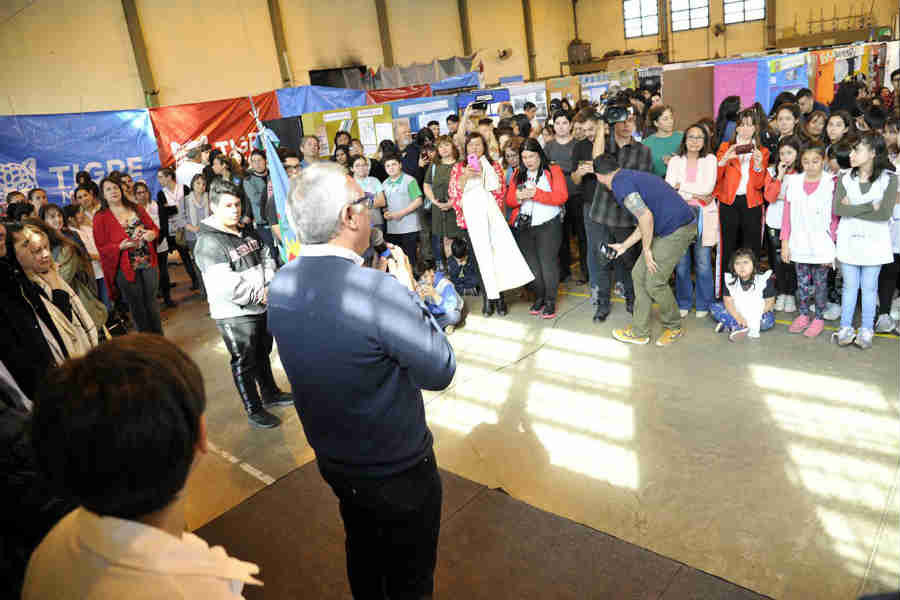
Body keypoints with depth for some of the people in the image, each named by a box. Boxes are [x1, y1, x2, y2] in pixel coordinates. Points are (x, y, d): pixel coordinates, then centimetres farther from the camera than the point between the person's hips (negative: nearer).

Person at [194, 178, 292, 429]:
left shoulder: (247, 232, 8)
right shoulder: (208, 242, -19)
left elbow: (267, 257, 14)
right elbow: (225, 285, -27)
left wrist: (269, 285, -4)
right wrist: (259, 294, -18)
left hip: (261, 307, 8)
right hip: (235, 315, -8)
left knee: (263, 353, 24)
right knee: (244, 362, 5)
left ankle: (270, 393, 43)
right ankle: (254, 411, 19)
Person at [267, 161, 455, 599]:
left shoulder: (280, 285, -10)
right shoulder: (379, 291, -33)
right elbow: (440, 372, -21)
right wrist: (408, 290, -14)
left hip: (333, 461, 7)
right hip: (398, 471, -6)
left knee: (363, 550, 31)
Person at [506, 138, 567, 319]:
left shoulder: (553, 171, 0)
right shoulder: (518, 174, 13)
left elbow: (561, 196, -11)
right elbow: (509, 199, 8)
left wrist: (537, 193, -21)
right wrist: (519, 196, -15)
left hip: (548, 225, -4)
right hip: (524, 226, 4)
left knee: (548, 262, -7)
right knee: (531, 264, 7)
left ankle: (550, 301, 5)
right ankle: (539, 297, 22)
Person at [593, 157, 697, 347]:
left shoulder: (620, 184, -13)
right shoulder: (631, 176, 19)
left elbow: (646, 216, -24)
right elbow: (646, 221, 22)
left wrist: (646, 249, -13)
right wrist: (624, 245, 28)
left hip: (677, 230, -10)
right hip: (667, 229, 10)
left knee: (655, 283, -1)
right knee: (639, 274, 11)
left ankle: (674, 327, 22)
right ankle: (639, 332, 19)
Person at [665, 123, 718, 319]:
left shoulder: (710, 159, 8)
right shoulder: (675, 161, 10)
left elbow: (708, 188, -6)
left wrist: (682, 186, -4)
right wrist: (694, 195, -10)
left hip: (703, 216, -1)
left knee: (703, 263, -1)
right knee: (681, 262, 0)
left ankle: (703, 304, 13)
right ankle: (683, 303, 15)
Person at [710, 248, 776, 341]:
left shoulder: (764, 279, -14)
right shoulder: (730, 279, -9)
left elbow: (770, 302, -12)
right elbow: (728, 301, -13)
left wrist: (755, 316, -26)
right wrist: (738, 317, -29)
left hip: (758, 313, -2)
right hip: (736, 312, 2)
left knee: (768, 320, -34)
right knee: (713, 306, -17)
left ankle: (730, 325, -31)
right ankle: (739, 327, -30)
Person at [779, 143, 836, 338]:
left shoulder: (831, 184, -6)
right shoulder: (793, 182, 1)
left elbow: (834, 219, -5)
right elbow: (787, 215, 4)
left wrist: (831, 247, -9)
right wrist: (785, 242, 2)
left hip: (822, 245, -2)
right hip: (799, 244, 3)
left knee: (820, 282, 8)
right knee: (802, 282, 13)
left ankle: (819, 318, 21)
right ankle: (803, 315, 27)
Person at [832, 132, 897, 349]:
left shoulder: (889, 178, -6)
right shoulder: (845, 178, 1)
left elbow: (885, 213, -16)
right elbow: (837, 209, -11)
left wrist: (853, 209, -12)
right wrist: (870, 206, -14)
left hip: (874, 241, -2)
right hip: (849, 240, 2)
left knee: (869, 287, 7)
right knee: (850, 286, 9)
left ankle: (866, 330, 16)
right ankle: (845, 328, 16)